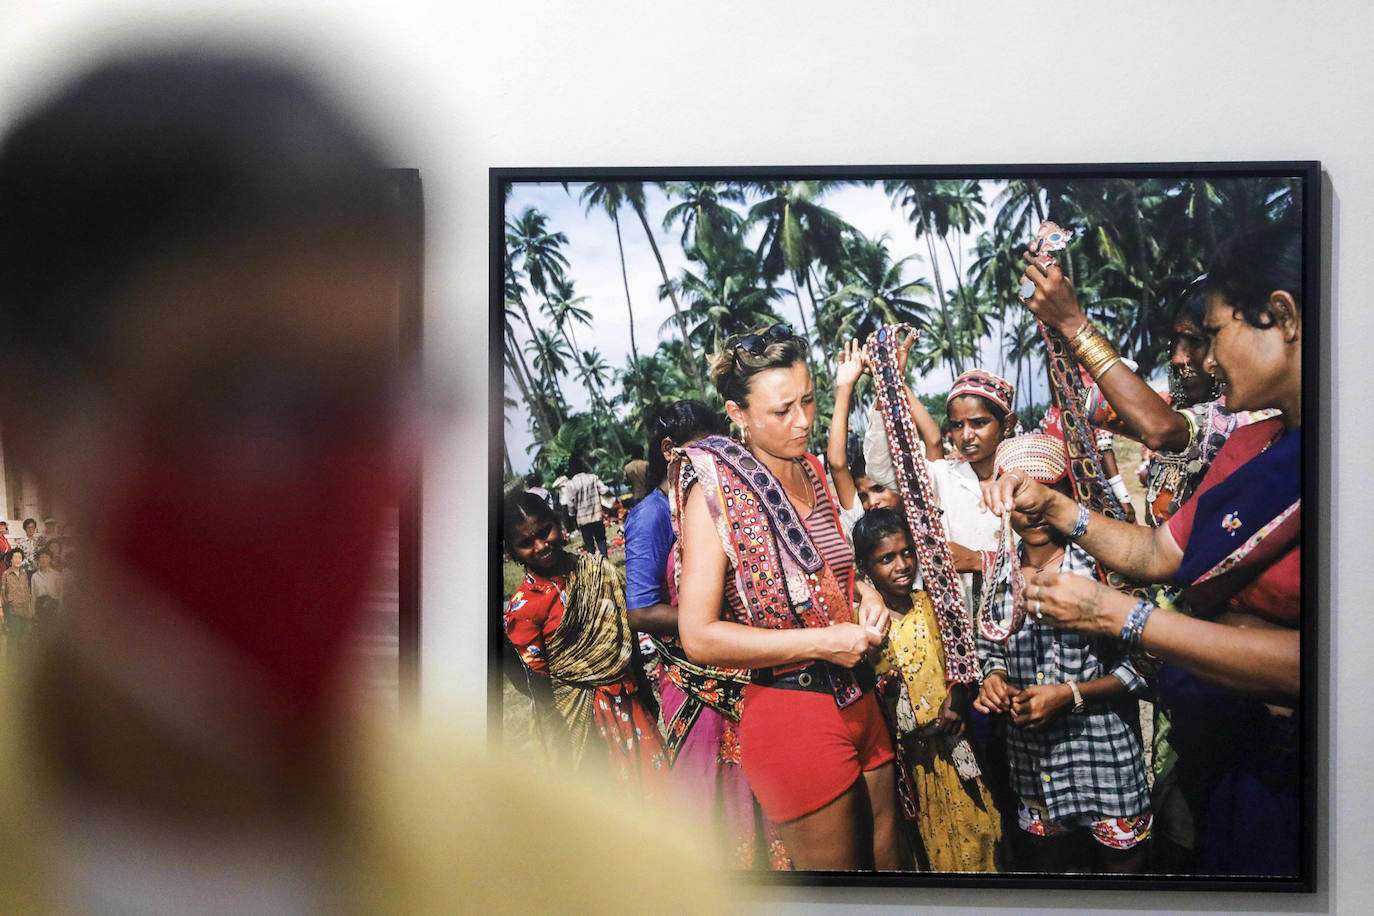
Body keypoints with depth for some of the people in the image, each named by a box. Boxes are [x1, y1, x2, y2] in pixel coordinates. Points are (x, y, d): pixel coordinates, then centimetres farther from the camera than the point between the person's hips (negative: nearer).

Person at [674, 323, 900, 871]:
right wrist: (822, 642, -20)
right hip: (790, 713, -7)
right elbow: (698, 637, -18)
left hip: (858, 698, 7)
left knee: (887, 857, 14)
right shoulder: (716, 490, -13)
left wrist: (864, 596, 4)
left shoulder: (811, 471, 9)